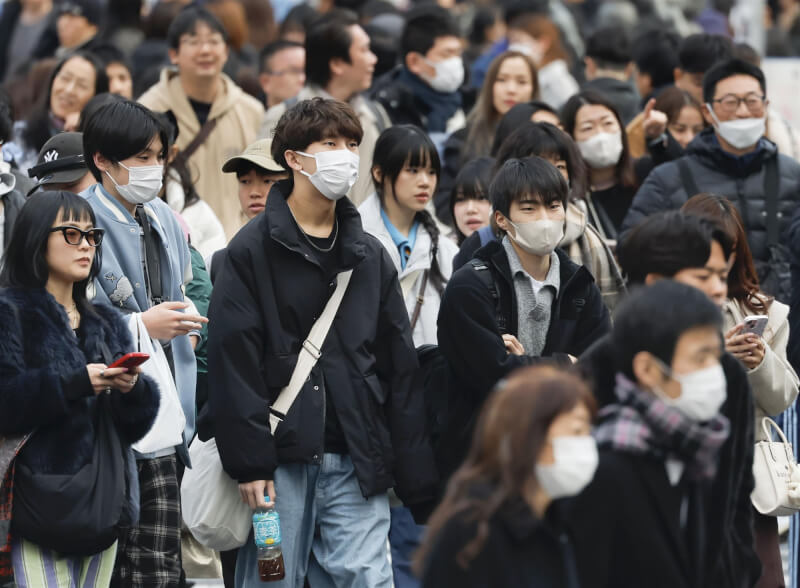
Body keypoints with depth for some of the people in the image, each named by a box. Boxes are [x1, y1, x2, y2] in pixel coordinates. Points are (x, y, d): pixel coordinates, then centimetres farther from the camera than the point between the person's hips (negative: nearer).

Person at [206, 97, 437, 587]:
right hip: (281, 461, -4)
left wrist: (414, 472, 7)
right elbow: (233, 361, -7)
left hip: (358, 464, 4)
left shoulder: (371, 256, 15)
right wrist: (249, 462, -14)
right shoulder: (254, 249, 0)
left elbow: (401, 367, 14)